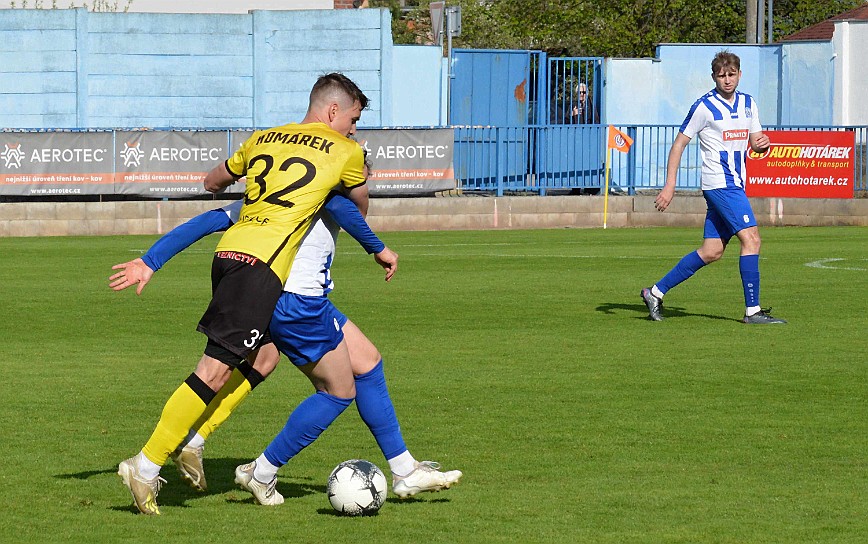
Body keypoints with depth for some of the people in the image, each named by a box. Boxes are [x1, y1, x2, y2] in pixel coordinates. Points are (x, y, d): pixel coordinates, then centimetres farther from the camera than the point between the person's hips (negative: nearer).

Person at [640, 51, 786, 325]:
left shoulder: (748, 104, 12)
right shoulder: (705, 106, -7)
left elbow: (755, 142, 18)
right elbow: (679, 144, -4)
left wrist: (762, 143, -8)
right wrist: (669, 186, -10)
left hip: (735, 185, 8)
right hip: (719, 183, -8)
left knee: (711, 251, 7)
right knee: (751, 238, -16)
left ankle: (656, 292, 16)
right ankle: (753, 310, -13)